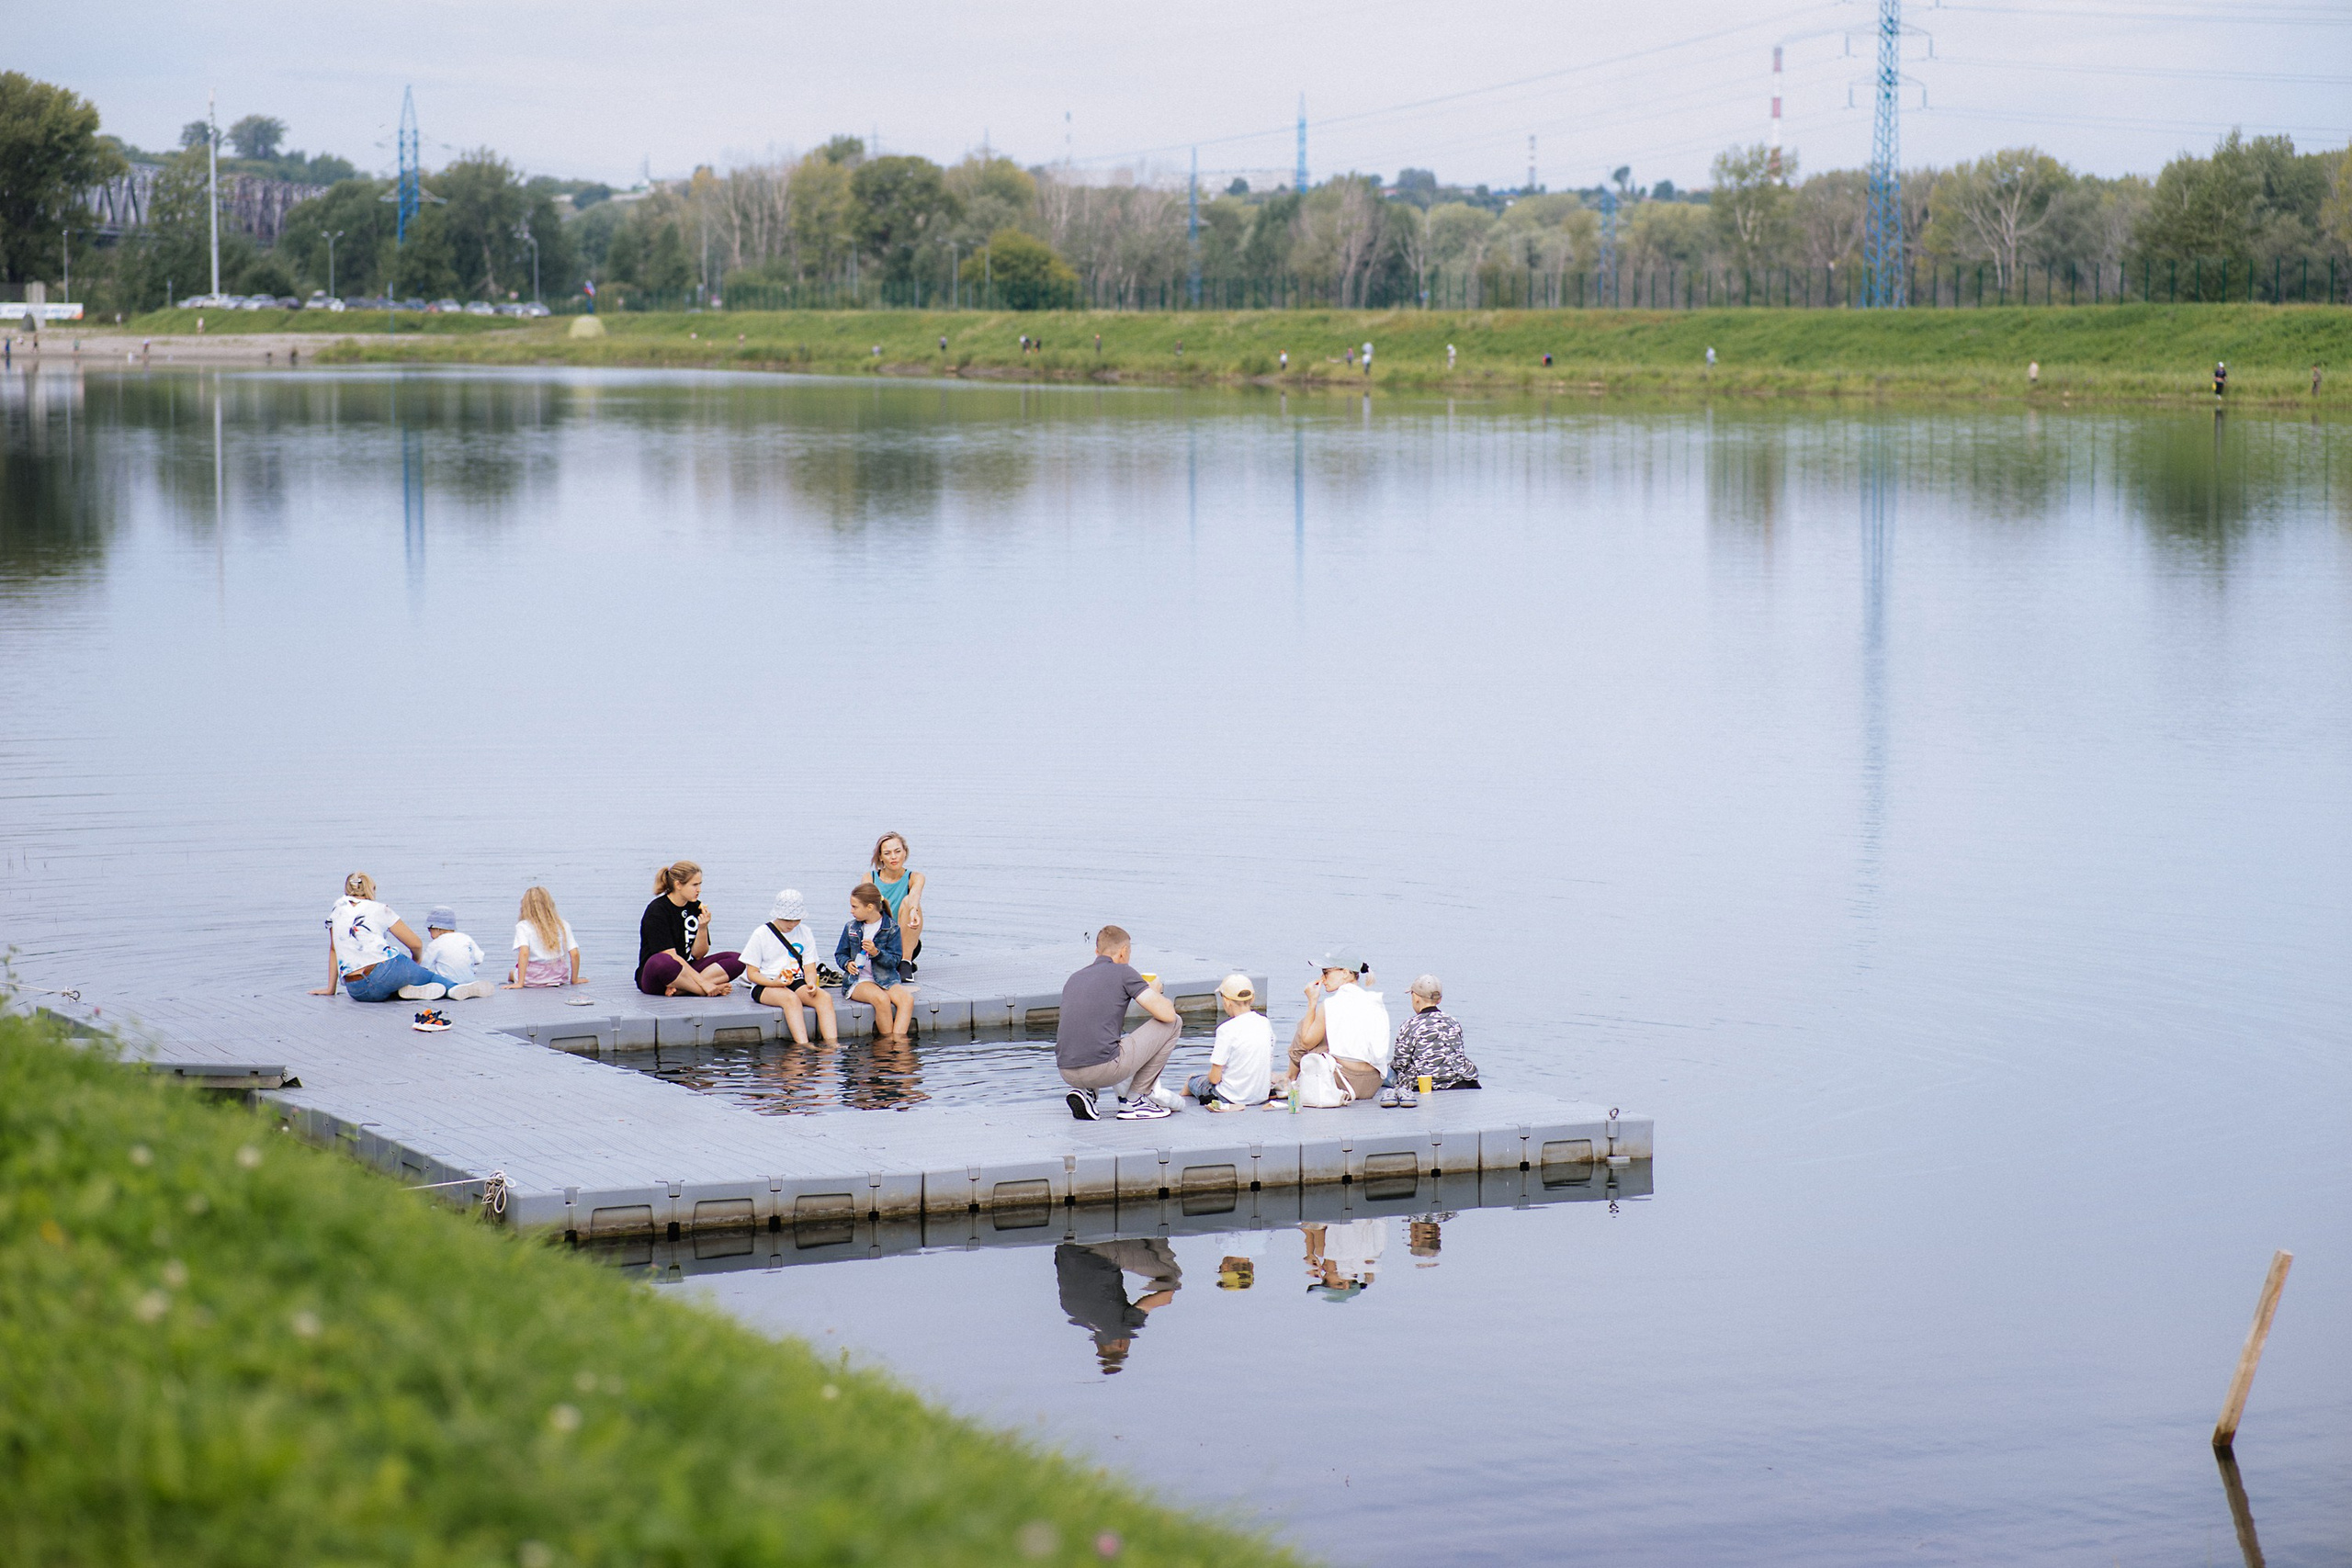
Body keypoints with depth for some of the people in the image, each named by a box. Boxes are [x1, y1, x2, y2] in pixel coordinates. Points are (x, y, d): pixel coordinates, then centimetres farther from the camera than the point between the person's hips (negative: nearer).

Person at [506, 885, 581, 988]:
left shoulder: (523, 926, -11)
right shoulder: (563, 925, -1)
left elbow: (524, 953, -23)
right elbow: (574, 954, -4)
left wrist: (520, 983, -22)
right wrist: (574, 980, 7)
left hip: (531, 980, -2)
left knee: (512, 973, 31)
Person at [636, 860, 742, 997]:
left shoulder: (696, 907, 7)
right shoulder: (656, 910, -11)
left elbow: (698, 955, 4)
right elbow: (670, 956, -19)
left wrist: (703, 928, -14)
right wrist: (702, 982, -24)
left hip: (686, 969, 7)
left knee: (736, 960, -11)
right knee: (660, 962, -41)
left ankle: (680, 989, -27)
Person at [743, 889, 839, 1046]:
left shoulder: (805, 933, 11)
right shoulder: (761, 934, -1)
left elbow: (810, 969, 10)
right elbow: (752, 973, -1)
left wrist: (811, 984, -15)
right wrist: (774, 983, -21)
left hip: (797, 982, 4)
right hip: (765, 986, -4)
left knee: (825, 997, -27)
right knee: (791, 998, -38)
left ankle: (832, 1044, -40)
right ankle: (803, 1045, -50)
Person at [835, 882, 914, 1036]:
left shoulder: (891, 928, 0)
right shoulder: (851, 928, 7)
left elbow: (895, 960, -4)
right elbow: (840, 954, 14)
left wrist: (876, 953, -22)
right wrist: (847, 964, -9)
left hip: (886, 980, 1)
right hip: (858, 981, -1)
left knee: (907, 999, -29)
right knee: (881, 999, -33)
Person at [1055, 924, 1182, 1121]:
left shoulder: (1074, 979, 21)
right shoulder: (1123, 972, 2)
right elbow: (1167, 1014, -2)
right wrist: (1155, 991, 20)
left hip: (1067, 1074, 7)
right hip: (1104, 1070, -7)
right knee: (1172, 1024, 10)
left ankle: (1086, 1092, 11)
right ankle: (1135, 1101, 11)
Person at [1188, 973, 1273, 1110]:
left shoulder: (1227, 1029, -21)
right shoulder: (1265, 1023, -1)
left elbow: (1215, 1078, -17)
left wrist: (1211, 1075, 8)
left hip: (1232, 1097, -6)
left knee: (1192, 1079, 21)